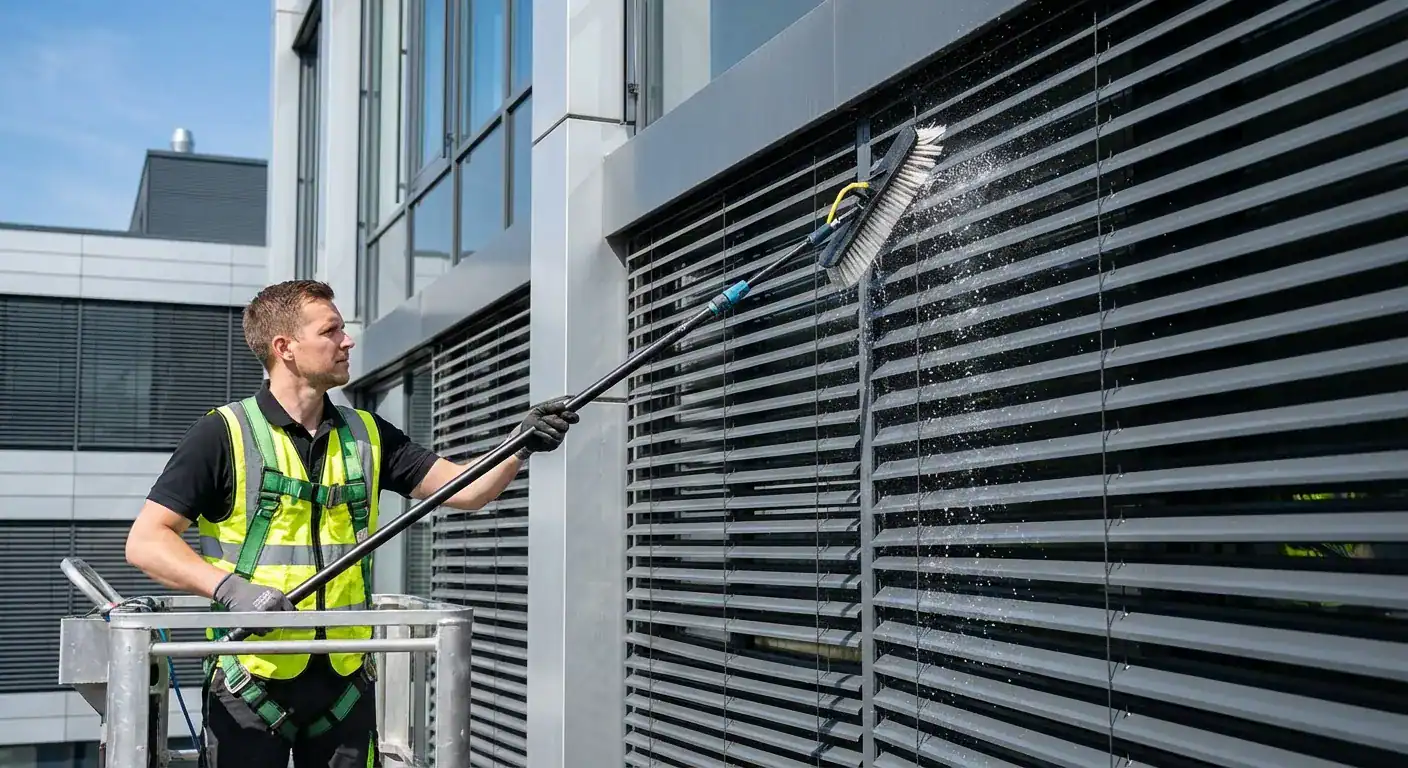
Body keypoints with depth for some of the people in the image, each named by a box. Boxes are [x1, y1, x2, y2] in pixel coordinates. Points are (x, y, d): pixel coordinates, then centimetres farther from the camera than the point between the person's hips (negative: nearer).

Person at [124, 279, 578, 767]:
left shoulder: (367, 436, 9)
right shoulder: (223, 434, -5)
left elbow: (467, 489, 6)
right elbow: (145, 541, -9)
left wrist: (522, 446, -11)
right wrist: (229, 587, -23)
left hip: (345, 682, 4)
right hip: (251, 684, -4)